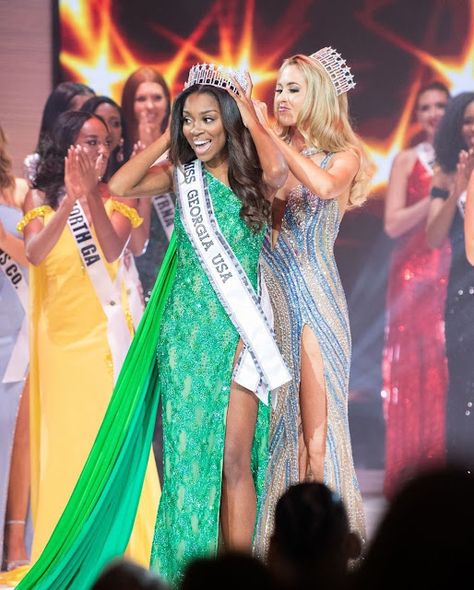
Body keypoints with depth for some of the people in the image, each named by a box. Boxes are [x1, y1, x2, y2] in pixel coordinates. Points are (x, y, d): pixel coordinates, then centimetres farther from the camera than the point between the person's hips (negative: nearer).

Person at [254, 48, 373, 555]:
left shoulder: (343, 157, 1)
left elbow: (324, 185, -22)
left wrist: (271, 136, -17)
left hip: (315, 294, -3)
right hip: (269, 292, 3)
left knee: (317, 425, -4)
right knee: (277, 418, 3)